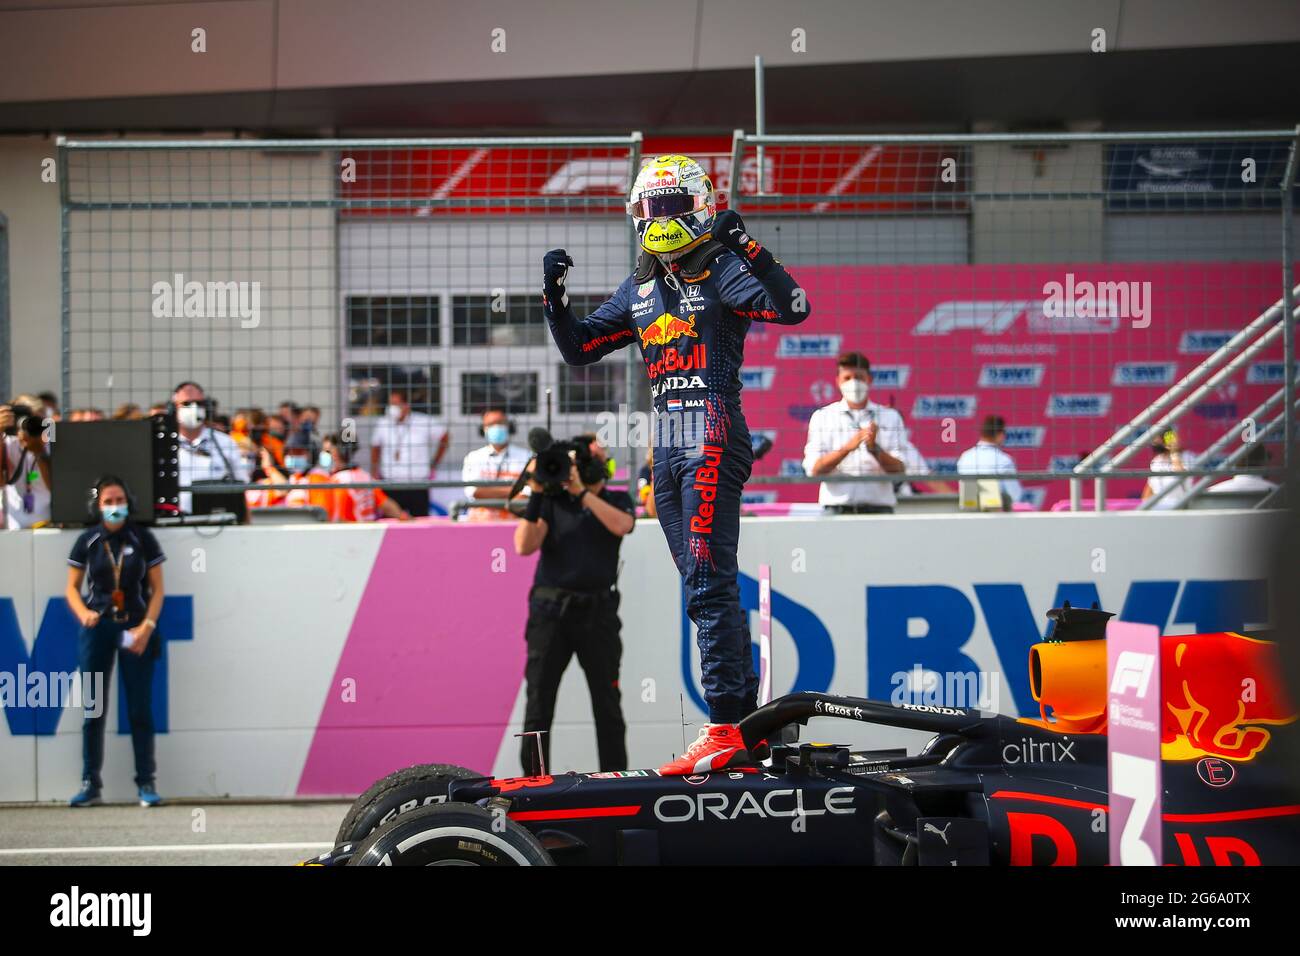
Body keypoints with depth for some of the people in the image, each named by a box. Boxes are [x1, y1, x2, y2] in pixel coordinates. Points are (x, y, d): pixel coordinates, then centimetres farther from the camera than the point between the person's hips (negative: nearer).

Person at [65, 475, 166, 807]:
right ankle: (90, 784, 8)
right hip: (97, 628, 1)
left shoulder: (143, 539, 1)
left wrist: (147, 627, -11)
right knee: (93, 708, 3)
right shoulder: (87, 542, 3)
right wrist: (83, 613, -12)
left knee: (140, 708, 0)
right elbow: (72, 587, 8)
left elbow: (157, 589, 2)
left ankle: (146, 784, 4)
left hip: (136, 628, -1)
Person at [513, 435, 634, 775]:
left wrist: (581, 491, -17)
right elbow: (525, 546, -5)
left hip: (597, 610, 0)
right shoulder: (552, 501, 7)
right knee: (538, 705, -2)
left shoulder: (617, 501, 8)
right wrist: (536, 494, -13)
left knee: (607, 704, 4)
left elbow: (621, 525, -15)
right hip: (550, 609, 0)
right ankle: (533, 782, 0)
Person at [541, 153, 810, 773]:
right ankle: (748, 718, 14)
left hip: (714, 437, -8)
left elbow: (793, 308, -18)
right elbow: (578, 349, 23)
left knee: (708, 584, -15)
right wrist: (554, 296, 8)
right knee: (708, 587, 9)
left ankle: (725, 728, -18)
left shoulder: (721, 269, -3)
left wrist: (745, 248, -26)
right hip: (667, 445, 8)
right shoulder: (638, 288, 19)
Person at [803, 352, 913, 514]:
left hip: (878, 507, 1)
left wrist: (874, 449, -15)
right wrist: (847, 447, -16)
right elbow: (813, 469, -1)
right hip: (837, 506, -1)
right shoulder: (822, 417, 10)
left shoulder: (890, 417, 12)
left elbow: (899, 468, 4)